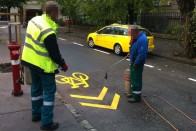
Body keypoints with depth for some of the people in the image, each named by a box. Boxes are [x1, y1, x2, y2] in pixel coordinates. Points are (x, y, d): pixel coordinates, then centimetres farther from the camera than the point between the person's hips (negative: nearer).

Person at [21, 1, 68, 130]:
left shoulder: (34, 20, -1)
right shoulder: (49, 32, -29)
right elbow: (55, 53, -21)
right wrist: (63, 64, -5)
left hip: (31, 60, 9)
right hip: (43, 65, -9)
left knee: (36, 88, 21)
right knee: (49, 91, 4)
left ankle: (36, 114, 37)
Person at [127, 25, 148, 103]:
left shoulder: (142, 39, -25)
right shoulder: (137, 38, 7)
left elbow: (142, 54, -29)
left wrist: (135, 63, -21)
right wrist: (132, 62, 13)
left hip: (137, 64, -10)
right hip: (133, 62, 10)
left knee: (137, 80, 0)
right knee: (133, 78, 20)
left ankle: (136, 97, 12)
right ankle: (134, 93, 35)